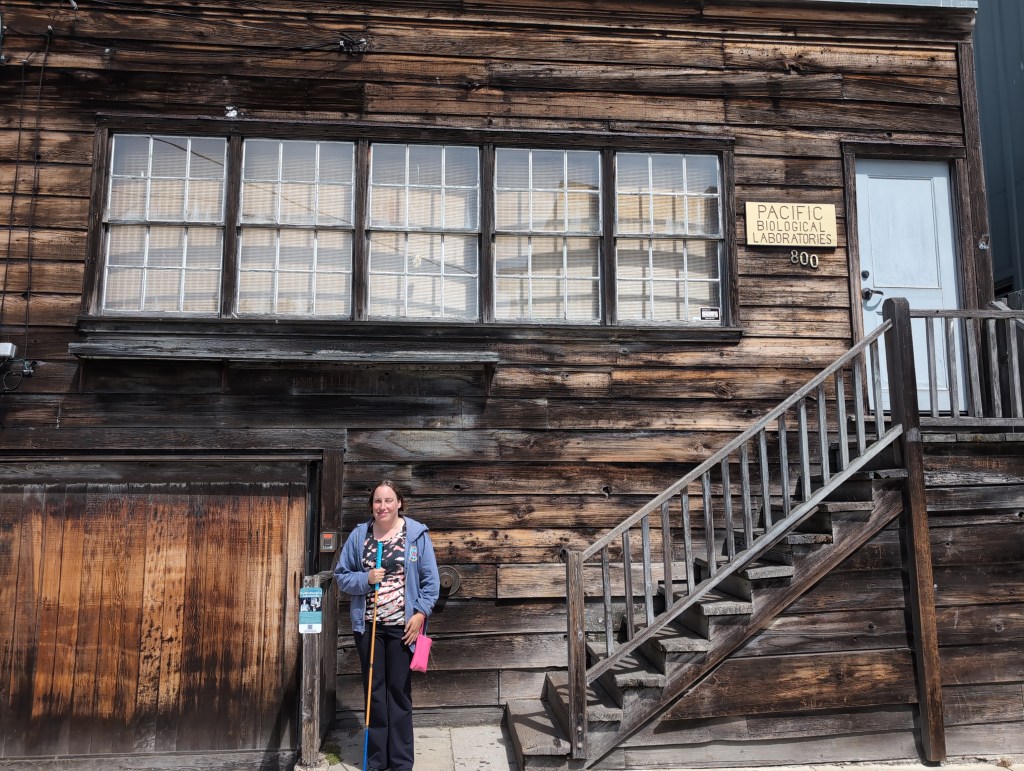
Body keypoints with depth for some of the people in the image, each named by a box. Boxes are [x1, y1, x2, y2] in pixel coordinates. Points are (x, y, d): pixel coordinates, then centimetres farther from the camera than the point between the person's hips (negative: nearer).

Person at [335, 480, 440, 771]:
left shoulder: (417, 534, -5)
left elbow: (431, 580, -3)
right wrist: (365, 579, -13)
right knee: (374, 691, 10)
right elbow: (341, 575, 5)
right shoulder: (359, 535, 1)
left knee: (399, 692, 6)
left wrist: (421, 613, -11)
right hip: (368, 625, 2)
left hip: (402, 626, -2)